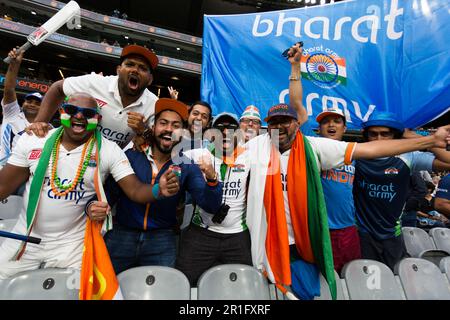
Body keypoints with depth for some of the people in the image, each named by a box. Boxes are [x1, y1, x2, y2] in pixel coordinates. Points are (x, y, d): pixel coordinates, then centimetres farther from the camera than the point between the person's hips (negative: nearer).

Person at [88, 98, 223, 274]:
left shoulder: (187, 167, -6)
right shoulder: (129, 156, -6)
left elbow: (211, 205, -11)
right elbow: (108, 190, -3)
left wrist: (212, 180, -29)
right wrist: (93, 205, -23)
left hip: (162, 242, 0)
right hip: (121, 236, 1)